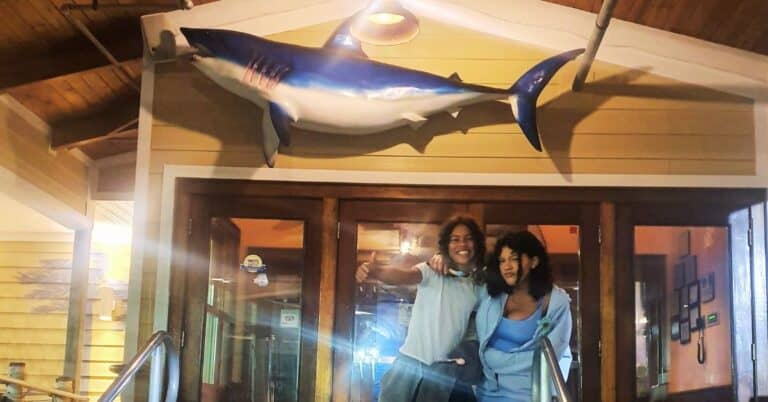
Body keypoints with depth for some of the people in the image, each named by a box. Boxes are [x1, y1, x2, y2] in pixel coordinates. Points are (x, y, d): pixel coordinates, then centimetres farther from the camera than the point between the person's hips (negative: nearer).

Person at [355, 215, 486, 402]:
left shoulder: (479, 286, 6)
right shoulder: (431, 271, -6)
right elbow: (405, 275, -24)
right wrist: (375, 272, -45)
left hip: (444, 369, 2)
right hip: (411, 361, -2)